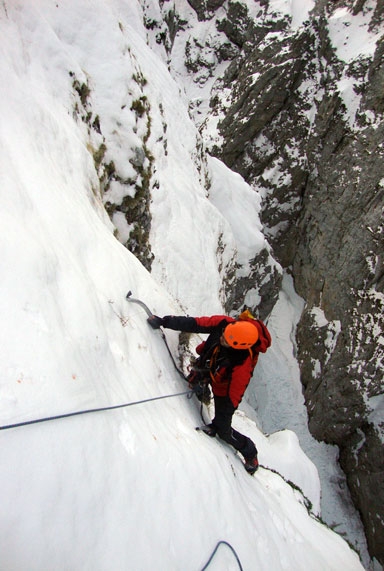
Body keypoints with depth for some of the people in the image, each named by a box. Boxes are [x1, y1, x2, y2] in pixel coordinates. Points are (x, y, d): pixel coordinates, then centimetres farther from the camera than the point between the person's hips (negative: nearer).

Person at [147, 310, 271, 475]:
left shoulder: (244, 362, -42)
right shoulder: (224, 323, -32)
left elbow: (235, 394, -31)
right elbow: (195, 324, -23)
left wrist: (223, 417, -22)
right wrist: (164, 321, -25)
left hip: (223, 387, -5)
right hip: (206, 365, 6)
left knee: (223, 430, 2)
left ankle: (249, 452, 30)